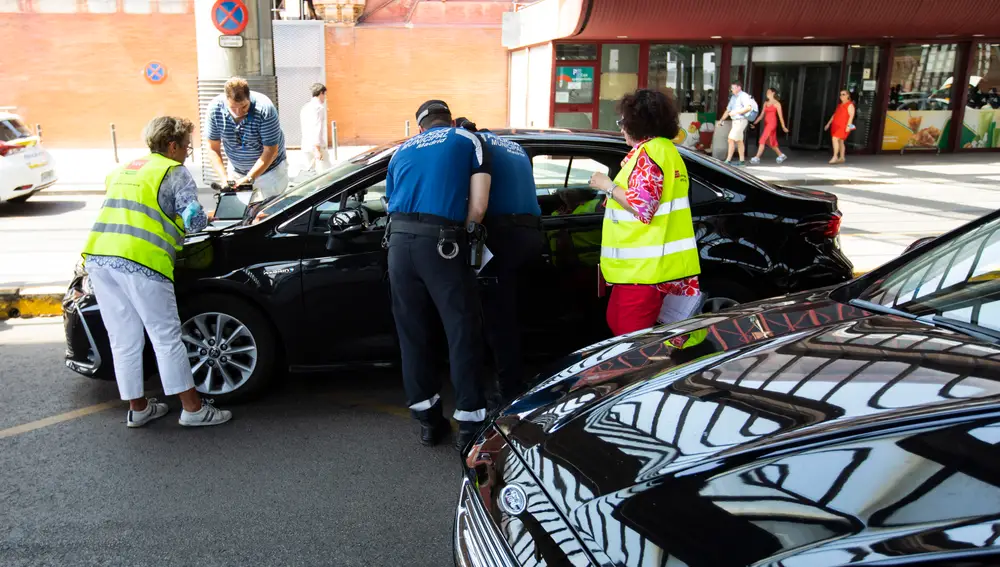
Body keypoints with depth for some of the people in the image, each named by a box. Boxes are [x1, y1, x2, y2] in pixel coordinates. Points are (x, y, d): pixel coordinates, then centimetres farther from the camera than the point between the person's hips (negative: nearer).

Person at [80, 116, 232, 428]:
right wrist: (207, 219, 16)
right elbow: (193, 219, -6)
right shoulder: (175, 171, 4)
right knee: (167, 338, 1)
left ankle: (138, 408, 24)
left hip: (98, 257, 7)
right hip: (140, 261, -7)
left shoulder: (123, 169, 27)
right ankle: (193, 408, 8)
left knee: (123, 341, 13)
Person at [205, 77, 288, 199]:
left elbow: (270, 151, -22)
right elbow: (213, 149, -9)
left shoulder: (264, 109, -28)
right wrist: (224, 178, -23)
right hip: (236, 170, 3)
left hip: (269, 169, -3)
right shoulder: (214, 108, -18)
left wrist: (248, 178, -28)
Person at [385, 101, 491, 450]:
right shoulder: (466, 140, 14)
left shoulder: (403, 150, 25)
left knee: (412, 333, 13)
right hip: (442, 243, -4)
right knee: (463, 332, 4)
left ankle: (428, 420, 22)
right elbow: (478, 207, 3)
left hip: (399, 241, 4)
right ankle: (470, 424, 7)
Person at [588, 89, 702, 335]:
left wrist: (607, 185, -11)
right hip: (656, 262, 11)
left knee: (629, 334, -6)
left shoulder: (649, 151, -14)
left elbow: (642, 206, -21)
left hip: (644, 266, -11)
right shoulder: (665, 148, 19)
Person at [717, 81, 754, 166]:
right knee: (739, 141, 12)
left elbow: (748, 107, -23)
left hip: (741, 120, -9)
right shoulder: (733, 97, 17)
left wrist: (736, 112, -24)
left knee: (731, 139, -13)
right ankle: (742, 160, 18)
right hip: (735, 121, 9)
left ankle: (728, 160, -12)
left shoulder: (744, 96, -10)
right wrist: (722, 120, 13)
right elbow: (728, 110, 21)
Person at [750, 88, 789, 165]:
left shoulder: (777, 103, -4)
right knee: (771, 142, 13)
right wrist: (755, 123, 7)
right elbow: (762, 114, 16)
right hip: (766, 123, 8)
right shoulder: (766, 103, 15)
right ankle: (781, 155, 30)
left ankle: (757, 158, -19)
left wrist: (783, 127, -1)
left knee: (762, 140, -16)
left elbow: (780, 115, -3)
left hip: (772, 123, -7)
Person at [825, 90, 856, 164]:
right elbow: (834, 115, 23)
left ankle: (835, 157, -21)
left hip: (843, 126, -8)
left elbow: (851, 116, -14)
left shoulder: (850, 105, -5)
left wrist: (848, 125, -24)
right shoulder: (839, 105, 20)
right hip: (836, 125, 8)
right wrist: (828, 123, 19)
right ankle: (842, 158, 18)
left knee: (835, 138, -21)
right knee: (840, 141, 11)